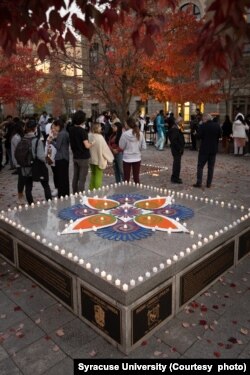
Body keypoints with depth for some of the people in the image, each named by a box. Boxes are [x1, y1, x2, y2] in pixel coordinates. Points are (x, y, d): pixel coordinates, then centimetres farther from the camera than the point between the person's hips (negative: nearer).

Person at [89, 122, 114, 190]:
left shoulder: (89, 136, -7)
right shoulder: (100, 137, -21)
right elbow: (105, 149, -15)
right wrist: (109, 158, -2)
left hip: (91, 160, 6)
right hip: (99, 160, -6)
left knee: (93, 175, 19)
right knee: (98, 176, 4)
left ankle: (91, 190, 28)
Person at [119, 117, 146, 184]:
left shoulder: (125, 134, -16)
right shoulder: (140, 134, -6)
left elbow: (121, 147, -9)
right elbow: (144, 147, -2)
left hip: (127, 158, -3)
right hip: (137, 158, 3)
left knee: (126, 178, 8)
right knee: (136, 177, 13)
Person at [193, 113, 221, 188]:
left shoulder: (202, 126, -13)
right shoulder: (217, 125, 0)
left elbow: (199, 136, -13)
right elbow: (219, 135, 7)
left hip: (204, 149, -4)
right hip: (214, 149, 4)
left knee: (200, 166, 4)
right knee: (211, 167, 9)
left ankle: (199, 182, 0)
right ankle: (209, 183, 12)